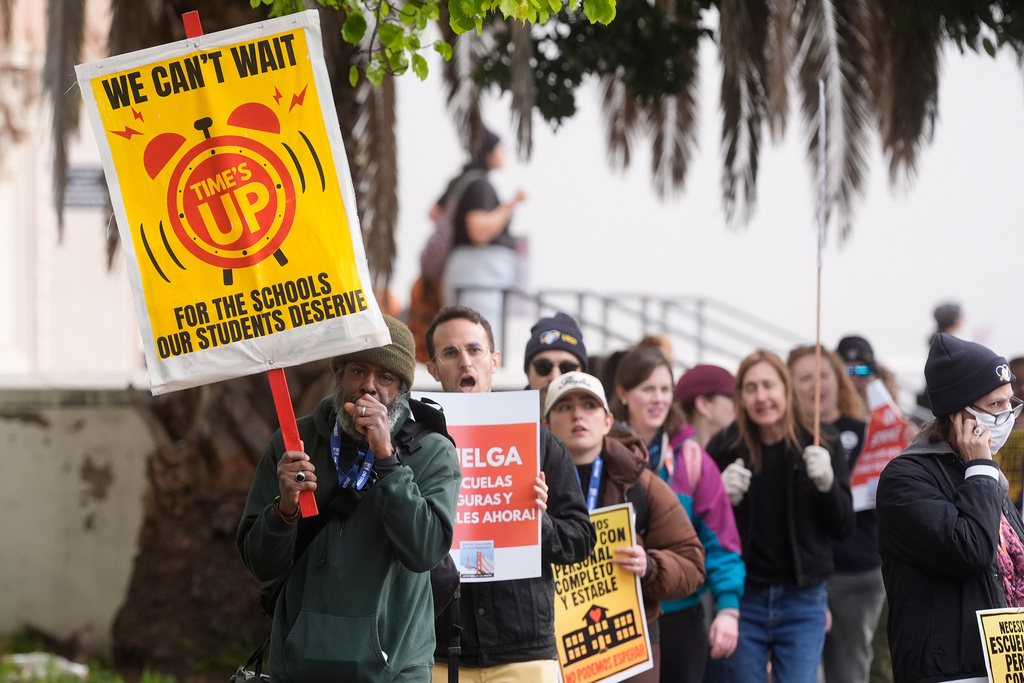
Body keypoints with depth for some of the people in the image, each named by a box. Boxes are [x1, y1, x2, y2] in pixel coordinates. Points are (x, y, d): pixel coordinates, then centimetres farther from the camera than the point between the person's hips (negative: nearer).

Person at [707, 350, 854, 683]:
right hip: (742, 598, 0)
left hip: (802, 603, 0)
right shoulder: (725, 448, -2)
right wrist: (722, 496, -17)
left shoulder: (817, 447, 0)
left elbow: (844, 527, 0)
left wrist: (827, 483, -17)